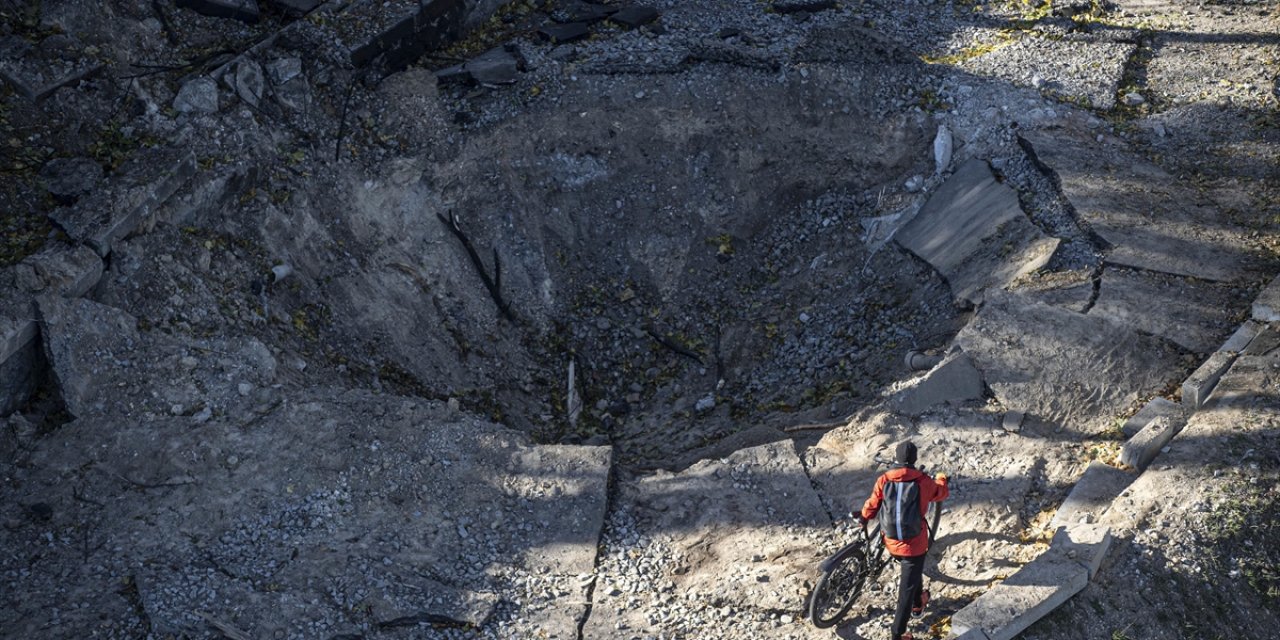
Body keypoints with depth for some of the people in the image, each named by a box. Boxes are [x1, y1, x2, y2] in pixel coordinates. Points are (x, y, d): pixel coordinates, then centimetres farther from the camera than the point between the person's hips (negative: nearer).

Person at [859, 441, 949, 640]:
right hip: (915, 544, -3)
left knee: (912, 572, 33)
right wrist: (941, 480, 30)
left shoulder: (883, 480, -11)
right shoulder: (924, 482, -14)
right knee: (907, 587, 6)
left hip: (891, 543, 3)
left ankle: (918, 604, 54)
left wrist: (863, 517, 23)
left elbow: (872, 505, 1)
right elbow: (942, 494, 8)